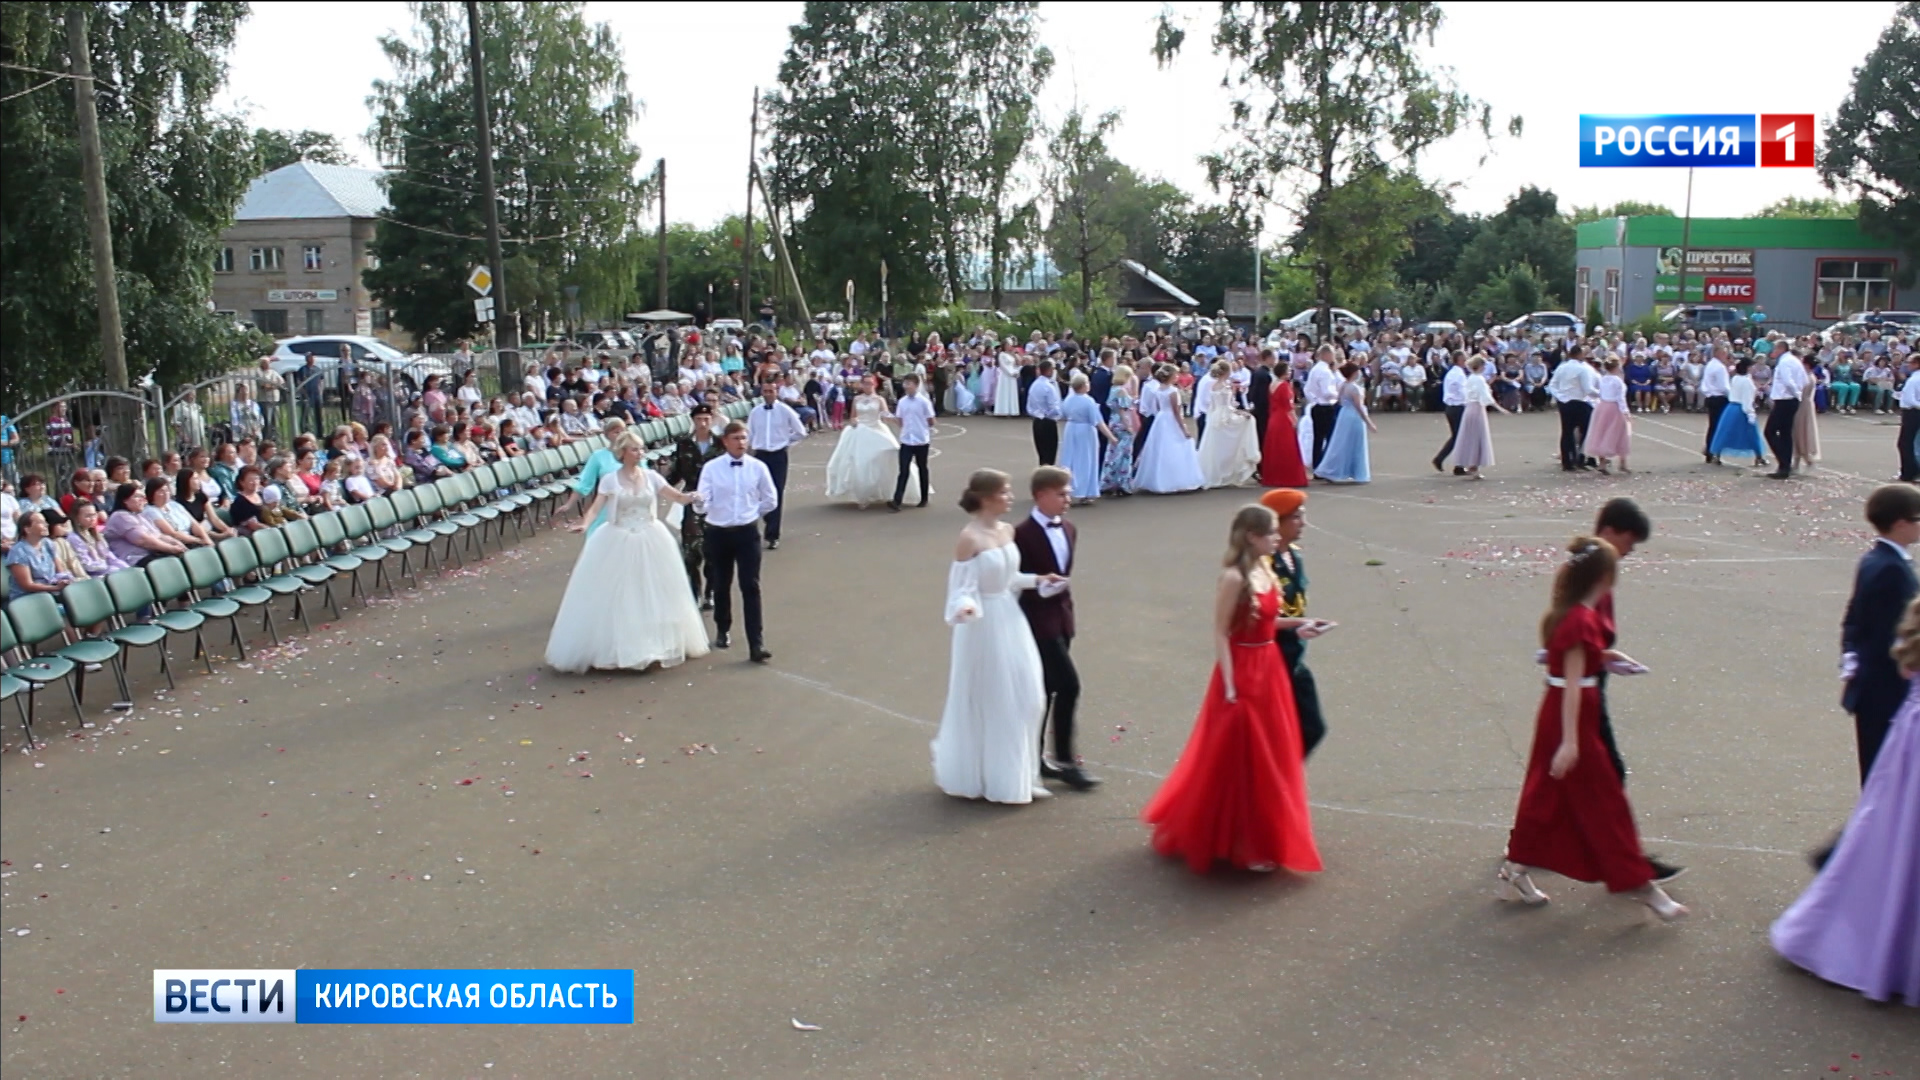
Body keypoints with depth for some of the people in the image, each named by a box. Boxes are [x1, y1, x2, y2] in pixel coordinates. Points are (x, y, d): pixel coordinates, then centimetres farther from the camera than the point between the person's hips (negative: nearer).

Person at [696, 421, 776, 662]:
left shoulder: (758, 467, -1)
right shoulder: (711, 468, -4)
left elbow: (771, 501, 9)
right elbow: (703, 499, -13)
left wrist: (752, 513, 6)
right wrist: (698, 500, -33)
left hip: (747, 533, -1)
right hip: (719, 533, 1)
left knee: (751, 587, -7)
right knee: (721, 585, 13)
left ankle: (756, 645, -10)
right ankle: (722, 631, 36)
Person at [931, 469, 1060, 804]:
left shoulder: (1007, 531, 4)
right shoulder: (969, 539, -18)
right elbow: (962, 589, -18)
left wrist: (1036, 580, 6)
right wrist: (964, 608, -37)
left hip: (1010, 620, 8)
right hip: (983, 626, -8)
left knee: (1021, 699, 11)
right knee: (983, 703, 4)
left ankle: (1013, 776, 26)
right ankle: (973, 777, 22)